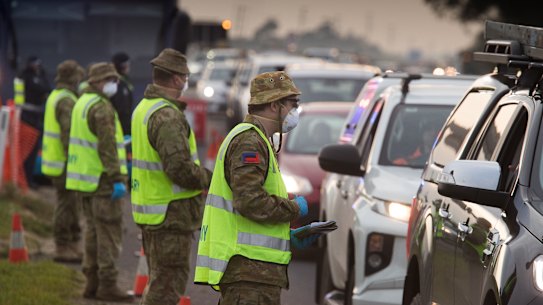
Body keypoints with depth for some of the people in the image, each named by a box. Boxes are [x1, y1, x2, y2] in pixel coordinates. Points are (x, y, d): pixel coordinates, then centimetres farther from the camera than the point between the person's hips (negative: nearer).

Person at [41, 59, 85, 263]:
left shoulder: (55, 96, 15)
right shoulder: (66, 101, -18)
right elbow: (68, 134, -24)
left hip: (55, 158, 10)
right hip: (64, 163, -10)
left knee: (71, 205, 17)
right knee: (67, 205, -5)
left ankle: (73, 244, 23)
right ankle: (63, 248, -1)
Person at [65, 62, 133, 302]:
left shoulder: (82, 103, 15)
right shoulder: (102, 108, -16)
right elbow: (107, 147, -21)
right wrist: (117, 179, -22)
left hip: (85, 179, 10)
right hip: (102, 180, -10)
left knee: (93, 230, 15)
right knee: (109, 233, -6)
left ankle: (92, 283, 18)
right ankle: (107, 285, -5)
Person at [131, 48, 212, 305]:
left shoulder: (143, 108, 13)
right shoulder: (167, 116, -20)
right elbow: (180, 168, -27)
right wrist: (211, 179, -10)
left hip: (148, 210, 10)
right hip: (170, 214, -10)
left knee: (159, 281, 20)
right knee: (168, 284, -4)